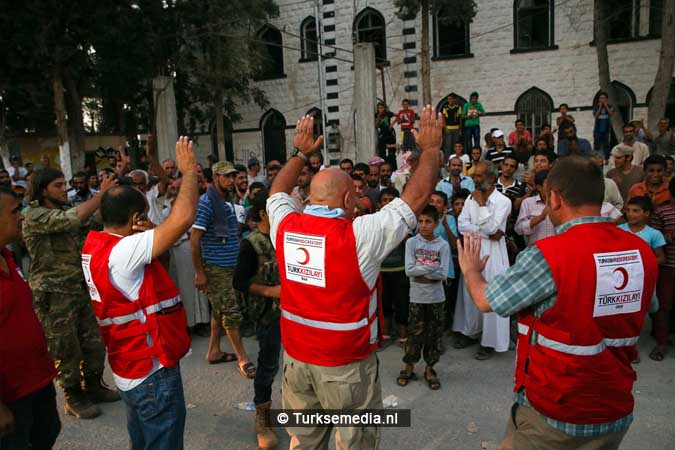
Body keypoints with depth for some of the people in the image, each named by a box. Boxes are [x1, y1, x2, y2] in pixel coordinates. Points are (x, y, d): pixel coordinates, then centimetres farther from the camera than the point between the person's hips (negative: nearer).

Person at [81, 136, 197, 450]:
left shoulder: (96, 244, 2)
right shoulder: (123, 251, -26)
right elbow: (183, 218, -33)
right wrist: (189, 171, -19)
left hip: (132, 367, 9)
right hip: (153, 371, -9)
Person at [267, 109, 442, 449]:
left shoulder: (285, 226, -6)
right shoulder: (359, 234, -19)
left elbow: (277, 191, 17)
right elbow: (417, 196, -12)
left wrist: (300, 153, 27)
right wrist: (431, 149, 1)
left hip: (295, 356, 5)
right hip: (346, 363, -5)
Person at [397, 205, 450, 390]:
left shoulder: (443, 245, -5)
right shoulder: (411, 242, -4)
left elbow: (443, 274, -13)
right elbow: (409, 270, -13)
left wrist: (420, 272, -15)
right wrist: (432, 267, -16)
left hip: (436, 298, 1)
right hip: (417, 298, 0)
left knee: (434, 334, 10)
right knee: (414, 334, 7)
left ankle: (430, 369, 26)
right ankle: (409, 367, 24)